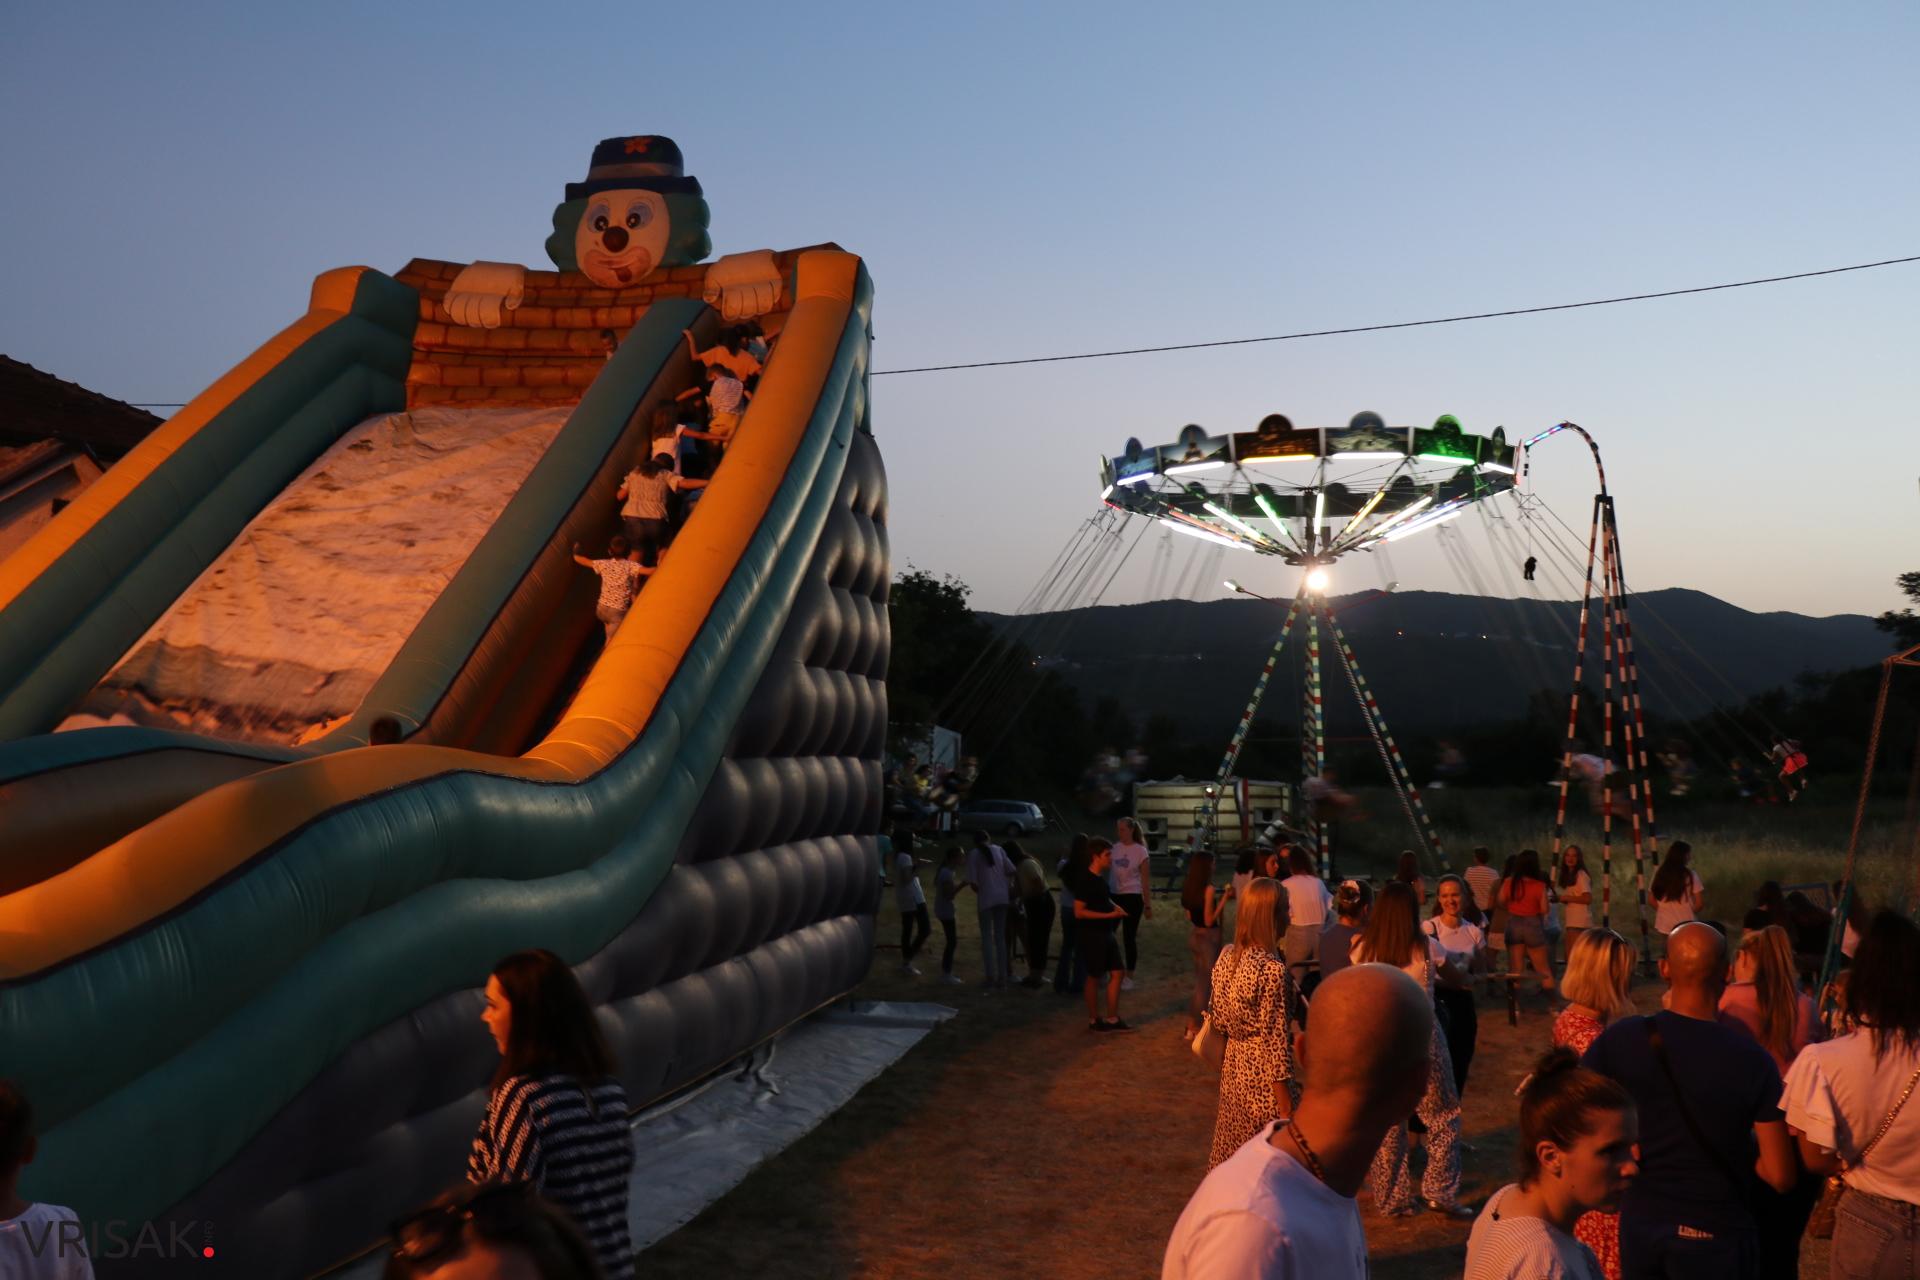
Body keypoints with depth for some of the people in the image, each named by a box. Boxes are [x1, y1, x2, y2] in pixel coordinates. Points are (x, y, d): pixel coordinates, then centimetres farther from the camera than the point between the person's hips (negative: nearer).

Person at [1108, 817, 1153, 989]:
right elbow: (1107, 870, 10)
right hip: (1113, 896, 4)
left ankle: (1129, 977, 13)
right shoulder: (1114, 848, 4)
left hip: (1132, 897, -4)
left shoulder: (1140, 851, -6)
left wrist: (1148, 904, -4)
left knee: (1129, 937, 2)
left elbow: (1145, 879, -3)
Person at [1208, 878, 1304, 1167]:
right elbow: (1274, 1039, -20)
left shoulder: (1227, 957, -1)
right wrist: (1285, 1100, -14)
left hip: (1234, 1065, 7)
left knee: (1235, 1148, 20)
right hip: (1264, 1076, -7)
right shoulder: (1273, 969, -23)